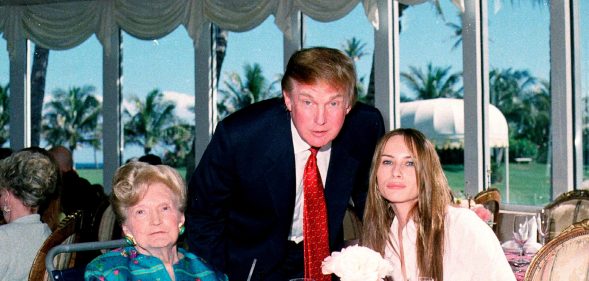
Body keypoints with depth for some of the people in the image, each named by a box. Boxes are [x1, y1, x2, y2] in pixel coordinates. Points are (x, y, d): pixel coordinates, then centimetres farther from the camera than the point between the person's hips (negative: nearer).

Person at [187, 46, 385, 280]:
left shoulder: (366, 125, -18)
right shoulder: (237, 136, -26)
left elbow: (369, 197, 2)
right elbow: (202, 214, -11)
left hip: (324, 257, 3)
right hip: (253, 262, -3)